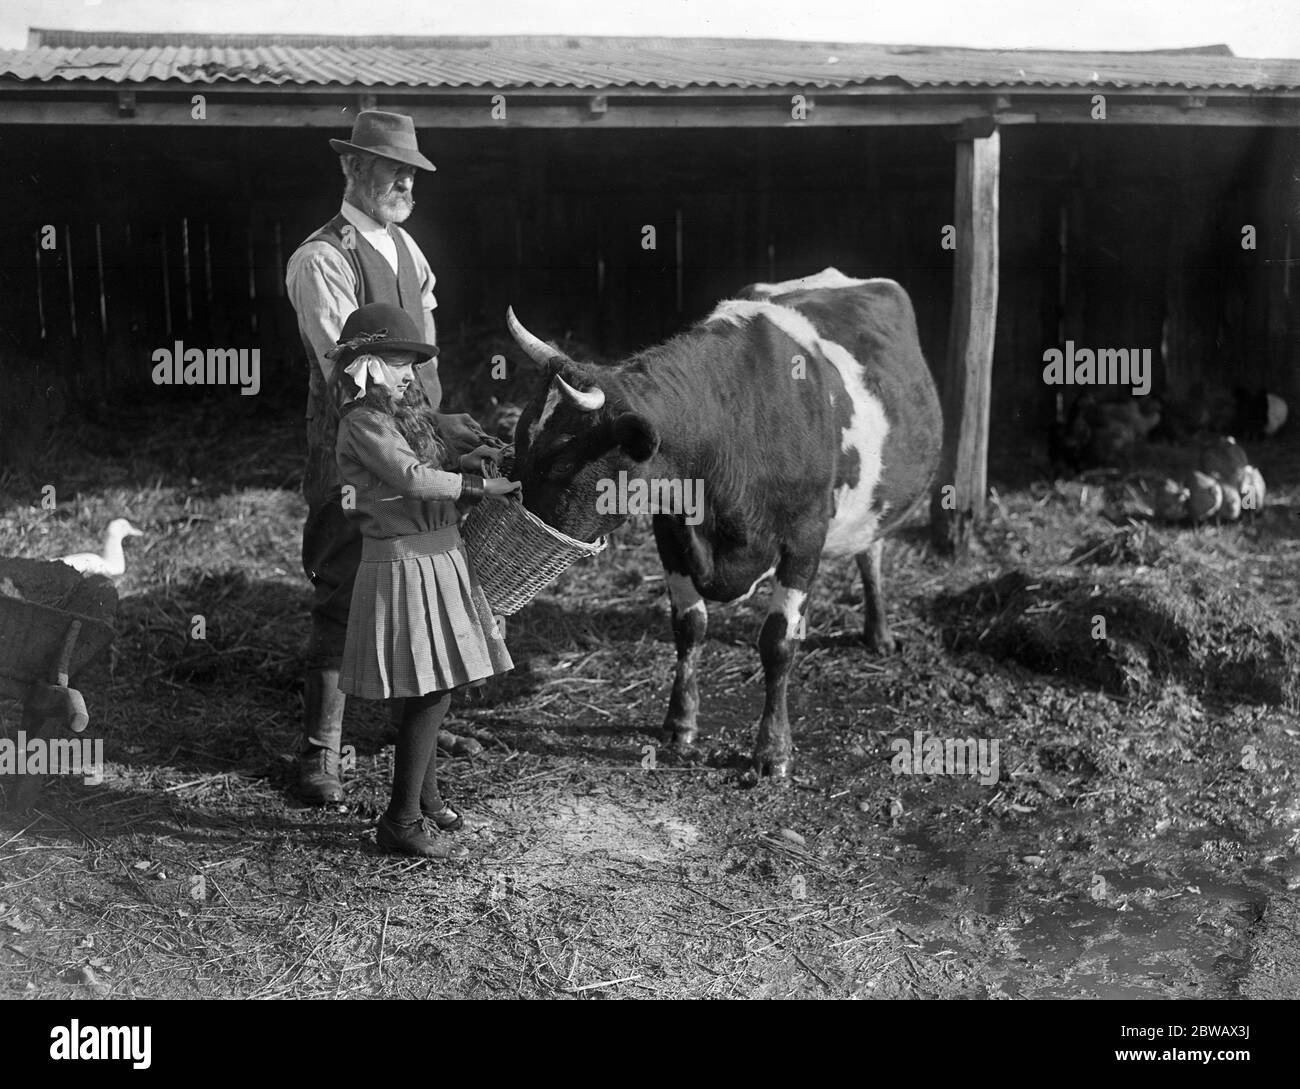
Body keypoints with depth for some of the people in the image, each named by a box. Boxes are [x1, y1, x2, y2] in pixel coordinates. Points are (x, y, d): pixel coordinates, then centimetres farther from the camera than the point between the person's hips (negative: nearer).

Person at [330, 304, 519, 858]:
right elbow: (410, 479, -22)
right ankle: (401, 822, -1)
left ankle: (424, 795, 31)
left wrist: (459, 466, 4)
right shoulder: (362, 422, -11)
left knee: (432, 691, 16)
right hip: (402, 564, -9)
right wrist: (480, 487, -17)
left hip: (435, 560, 9)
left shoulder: (393, 419, 18)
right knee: (430, 694, -9)